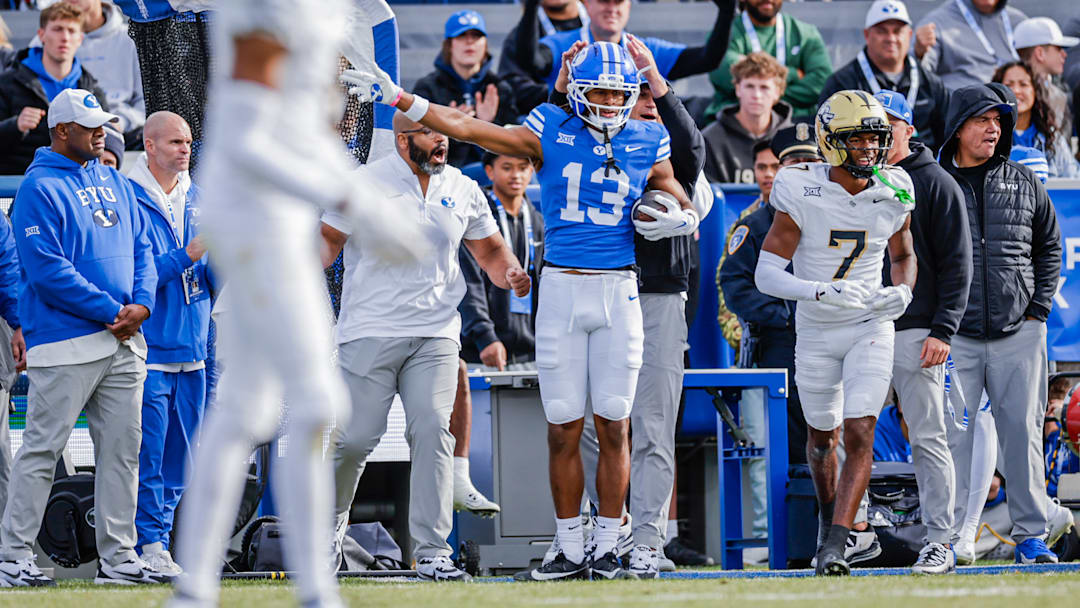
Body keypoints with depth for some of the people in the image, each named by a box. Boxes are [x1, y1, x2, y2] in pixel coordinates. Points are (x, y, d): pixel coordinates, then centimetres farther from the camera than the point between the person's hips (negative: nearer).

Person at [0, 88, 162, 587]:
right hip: (65, 343, -7)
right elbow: (47, 269, -16)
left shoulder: (113, 181, 16)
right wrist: (111, 312, -16)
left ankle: (118, 557, 12)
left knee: (122, 450, 7)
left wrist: (141, 303, -2)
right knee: (42, 449, -5)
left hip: (124, 340, 7)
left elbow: (140, 247, 17)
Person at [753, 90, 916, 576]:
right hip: (816, 333, 0)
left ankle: (834, 547, -18)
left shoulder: (892, 195, -7)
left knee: (859, 435, -15)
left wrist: (903, 291, -9)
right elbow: (766, 274, -20)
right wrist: (823, 292, -34)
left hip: (871, 329, 0)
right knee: (822, 435, 16)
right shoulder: (802, 195, -17)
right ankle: (829, 514, 45)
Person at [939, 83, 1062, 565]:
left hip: (1018, 332, 2)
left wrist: (1039, 309, 6)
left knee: (1023, 434, 1)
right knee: (954, 438, -3)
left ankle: (1030, 536, 5)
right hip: (956, 338, -2)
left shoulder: (1024, 183, 10)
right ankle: (946, 538, 1)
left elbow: (1049, 248, 17)